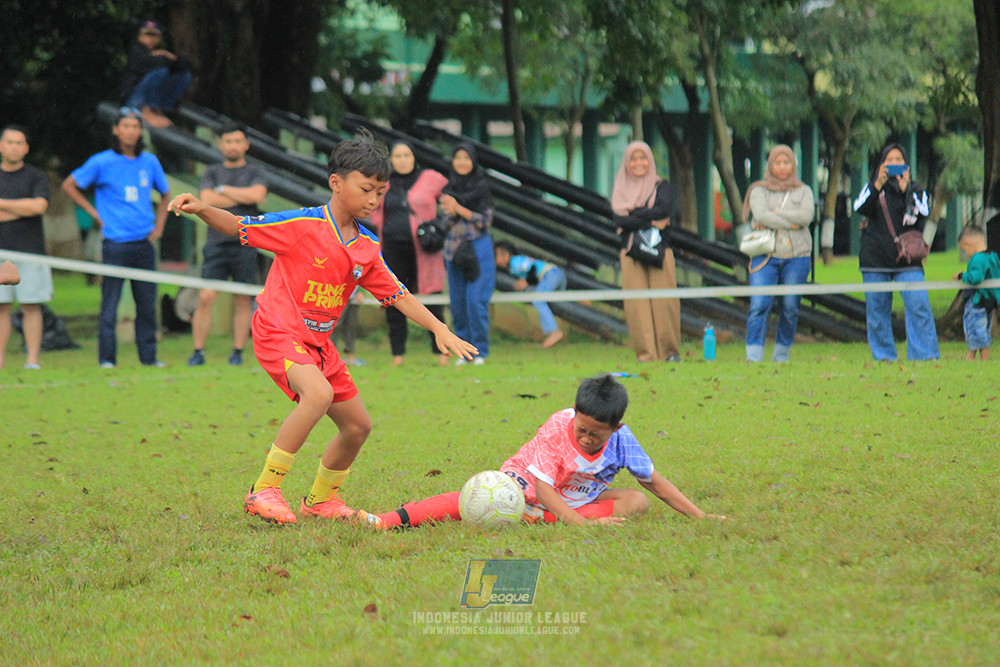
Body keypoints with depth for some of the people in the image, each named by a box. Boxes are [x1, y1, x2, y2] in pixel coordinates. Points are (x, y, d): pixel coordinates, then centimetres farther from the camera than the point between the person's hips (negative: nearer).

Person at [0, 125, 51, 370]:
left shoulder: (36, 176, 5)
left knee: (31, 306, -2)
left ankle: (33, 360, 0)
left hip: (30, 251, -2)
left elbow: (39, 206, -11)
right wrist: (22, 210, -9)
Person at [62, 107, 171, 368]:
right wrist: (96, 214, 1)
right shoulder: (102, 162, -2)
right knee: (110, 303, -5)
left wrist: (159, 225, 13)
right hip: (115, 244, -4)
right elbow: (69, 185, 6)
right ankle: (106, 358, 0)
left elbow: (165, 194, 25)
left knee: (147, 303, 5)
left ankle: (149, 356, 11)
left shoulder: (150, 162, 10)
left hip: (144, 242, 4)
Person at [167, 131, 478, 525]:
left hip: (318, 343, 8)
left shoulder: (368, 249, 5)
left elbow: (397, 295, 10)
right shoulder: (303, 226, -13)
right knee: (318, 393, -34)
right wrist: (201, 209, -26)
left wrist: (440, 330, 2)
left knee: (357, 426, 12)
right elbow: (239, 227, -9)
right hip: (278, 331, -8)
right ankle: (264, 490, -25)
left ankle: (320, 500, 36)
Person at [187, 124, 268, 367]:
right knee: (206, 297, -9)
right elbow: (206, 199, -4)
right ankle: (198, 352, -4)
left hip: (245, 244, -1)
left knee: (242, 301, 1)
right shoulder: (212, 172, 13)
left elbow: (257, 195, -11)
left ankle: (238, 353, 7)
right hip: (216, 244, 1)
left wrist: (223, 190, -3)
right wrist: (242, 197, -4)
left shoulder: (256, 173, 9)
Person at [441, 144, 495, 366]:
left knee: (476, 300, -11)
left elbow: (486, 220, -7)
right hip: (454, 248, 4)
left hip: (478, 247, -4)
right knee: (458, 302, 3)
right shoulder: (448, 188, 8)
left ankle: (480, 351, -4)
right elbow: (446, 222, 5)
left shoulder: (483, 187, -2)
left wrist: (459, 209, -17)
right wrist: (450, 212, -18)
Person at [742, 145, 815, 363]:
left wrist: (775, 214, -8)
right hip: (766, 256, -2)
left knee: (790, 308, 0)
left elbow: (806, 215, -4)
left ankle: (781, 357, 12)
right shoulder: (759, 191, 12)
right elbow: (760, 214, -8)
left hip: (796, 256, 2)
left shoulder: (803, 191, 15)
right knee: (759, 305, -15)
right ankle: (753, 357, -19)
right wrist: (791, 224, -9)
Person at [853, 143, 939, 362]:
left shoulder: (915, 190, 13)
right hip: (875, 259, 1)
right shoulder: (872, 188, 13)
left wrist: (905, 189, -14)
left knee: (918, 305, -16)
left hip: (907, 259, -1)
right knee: (876, 310, 1)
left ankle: (925, 356, -14)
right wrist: (878, 185, -18)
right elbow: (860, 208, -6)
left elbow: (923, 214, -5)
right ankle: (883, 357, 11)